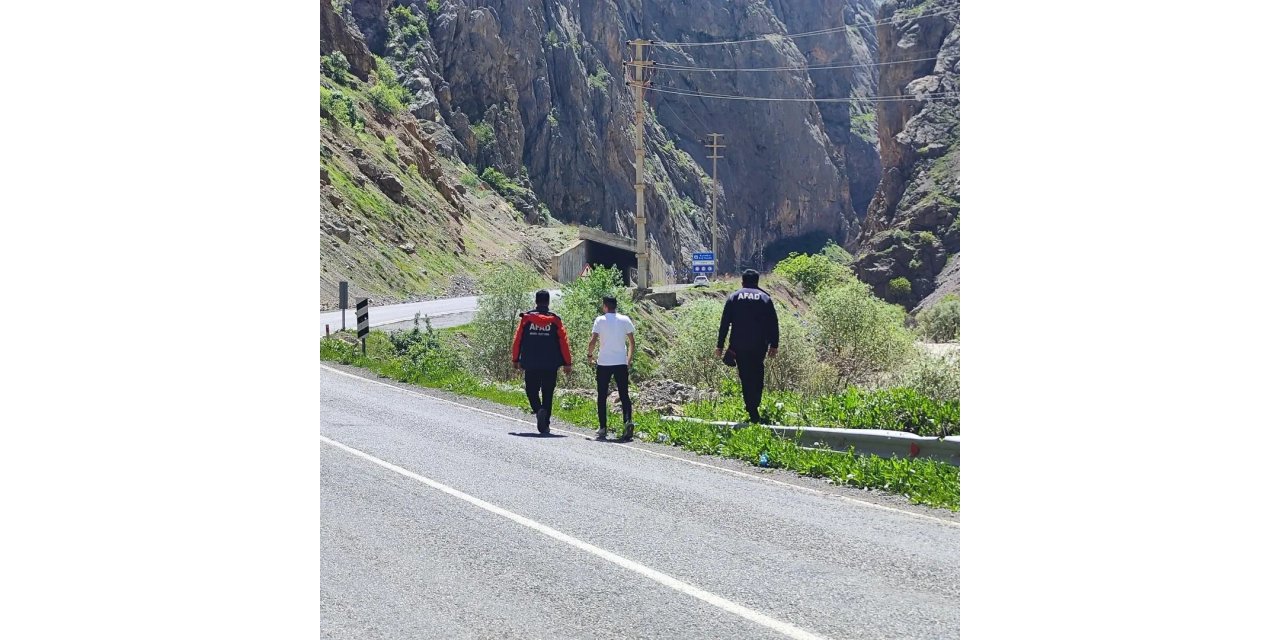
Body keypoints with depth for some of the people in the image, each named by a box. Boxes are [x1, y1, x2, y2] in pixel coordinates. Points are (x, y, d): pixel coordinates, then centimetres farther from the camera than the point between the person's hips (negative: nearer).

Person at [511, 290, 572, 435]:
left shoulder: (526, 318, 0)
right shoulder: (555, 320, -1)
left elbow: (518, 340, 3)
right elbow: (563, 342, -1)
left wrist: (515, 359, 13)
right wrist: (567, 363, 5)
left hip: (530, 364, 0)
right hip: (550, 365, 0)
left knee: (531, 390, 11)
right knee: (547, 394, 8)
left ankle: (538, 410, -18)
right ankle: (545, 426, 4)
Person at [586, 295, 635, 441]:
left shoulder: (600, 320, -3)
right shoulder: (625, 320, 4)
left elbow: (593, 341, -7)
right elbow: (632, 343, 5)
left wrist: (589, 355, 11)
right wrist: (629, 361, 16)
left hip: (604, 364, -2)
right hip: (621, 363, 2)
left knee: (602, 396, 8)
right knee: (624, 395, 5)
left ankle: (603, 428, 7)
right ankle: (627, 421, -17)